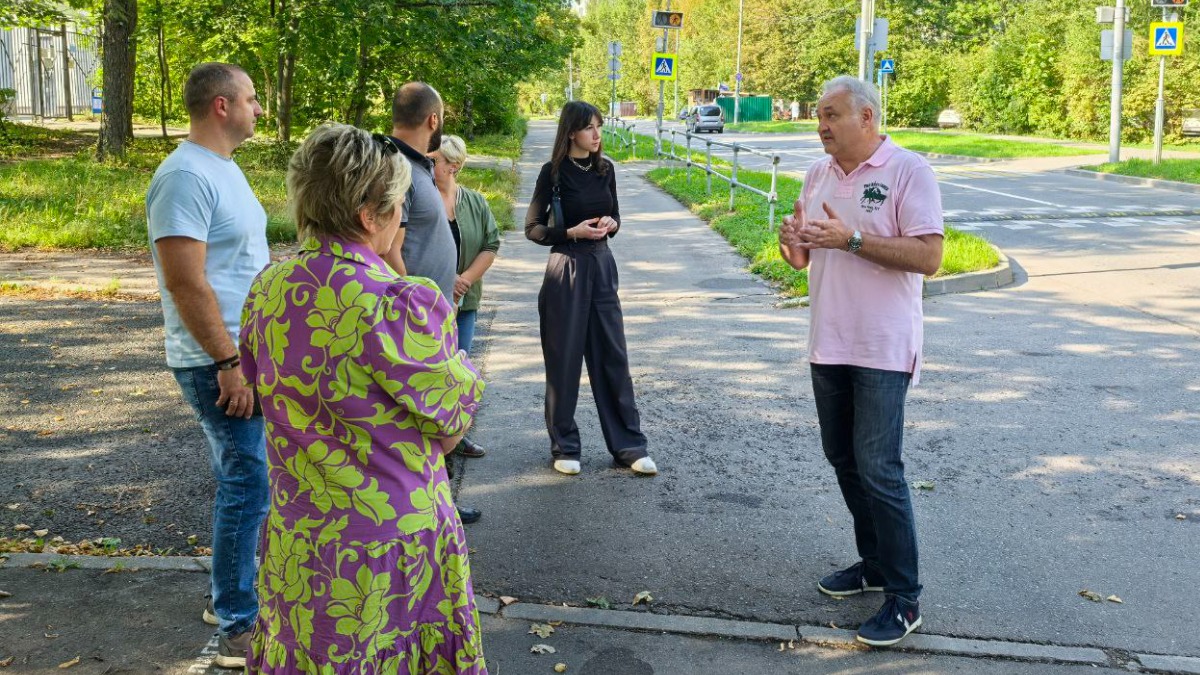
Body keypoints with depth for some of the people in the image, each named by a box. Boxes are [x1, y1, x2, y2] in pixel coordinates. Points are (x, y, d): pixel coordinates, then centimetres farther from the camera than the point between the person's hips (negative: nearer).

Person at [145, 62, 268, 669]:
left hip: (246, 353, 10)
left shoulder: (222, 168, 13)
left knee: (240, 482, 18)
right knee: (247, 487, -4)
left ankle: (226, 596, 33)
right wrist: (228, 363, -22)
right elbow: (185, 282, -23)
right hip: (220, 363, -10)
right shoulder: (187, 177, -18)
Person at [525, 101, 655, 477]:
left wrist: (611, 224, -6)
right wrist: (571, 232, -18)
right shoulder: (554, 173, -7)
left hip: (602, 266, 4)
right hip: (565, 269, -4)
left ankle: (629, 445, 12)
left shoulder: (605, 169, 6)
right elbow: (532, 228, -4)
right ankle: (564, 447, 15)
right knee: (564, 360, 2)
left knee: (612, 355, 6)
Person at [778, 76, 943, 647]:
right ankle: (874, 563, 31)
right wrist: (793, 243, -8)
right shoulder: (819, 173, 10)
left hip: (882, 348, -7)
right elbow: (803, 257, 16)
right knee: (842, 457, 15)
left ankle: (903, 597, 3)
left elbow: (929, 256, -18)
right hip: (828, 343, 7)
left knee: (878, 467, -8)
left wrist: (851, 239, -24)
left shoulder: (908, 170, -10)